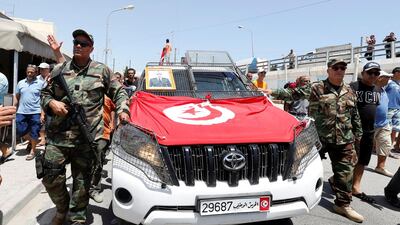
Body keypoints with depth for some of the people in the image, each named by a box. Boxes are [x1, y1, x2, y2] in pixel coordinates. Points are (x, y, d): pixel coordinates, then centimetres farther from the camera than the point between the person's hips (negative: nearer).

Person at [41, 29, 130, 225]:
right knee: (51, 176, 2)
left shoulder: (101, 70, 7)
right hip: (57, 134, 2)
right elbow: (45, 93, 17)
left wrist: (122, 110, -2)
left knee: (82, 180, 6)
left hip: (87, 136, -2)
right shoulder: (60, 69, 11)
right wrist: (51, 103, -4)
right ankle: (62, 209, 29)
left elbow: (118, 92, 14)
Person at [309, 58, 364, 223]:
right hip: (320, 137, -3)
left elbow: (355, 115, 19)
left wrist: (358, 133, 17)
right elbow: (312, 114, -7)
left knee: (345, 173, 5)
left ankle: (343, 204, 18)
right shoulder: (318, 88, -3)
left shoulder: (349, 91, 12)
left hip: (344, 140, 4)